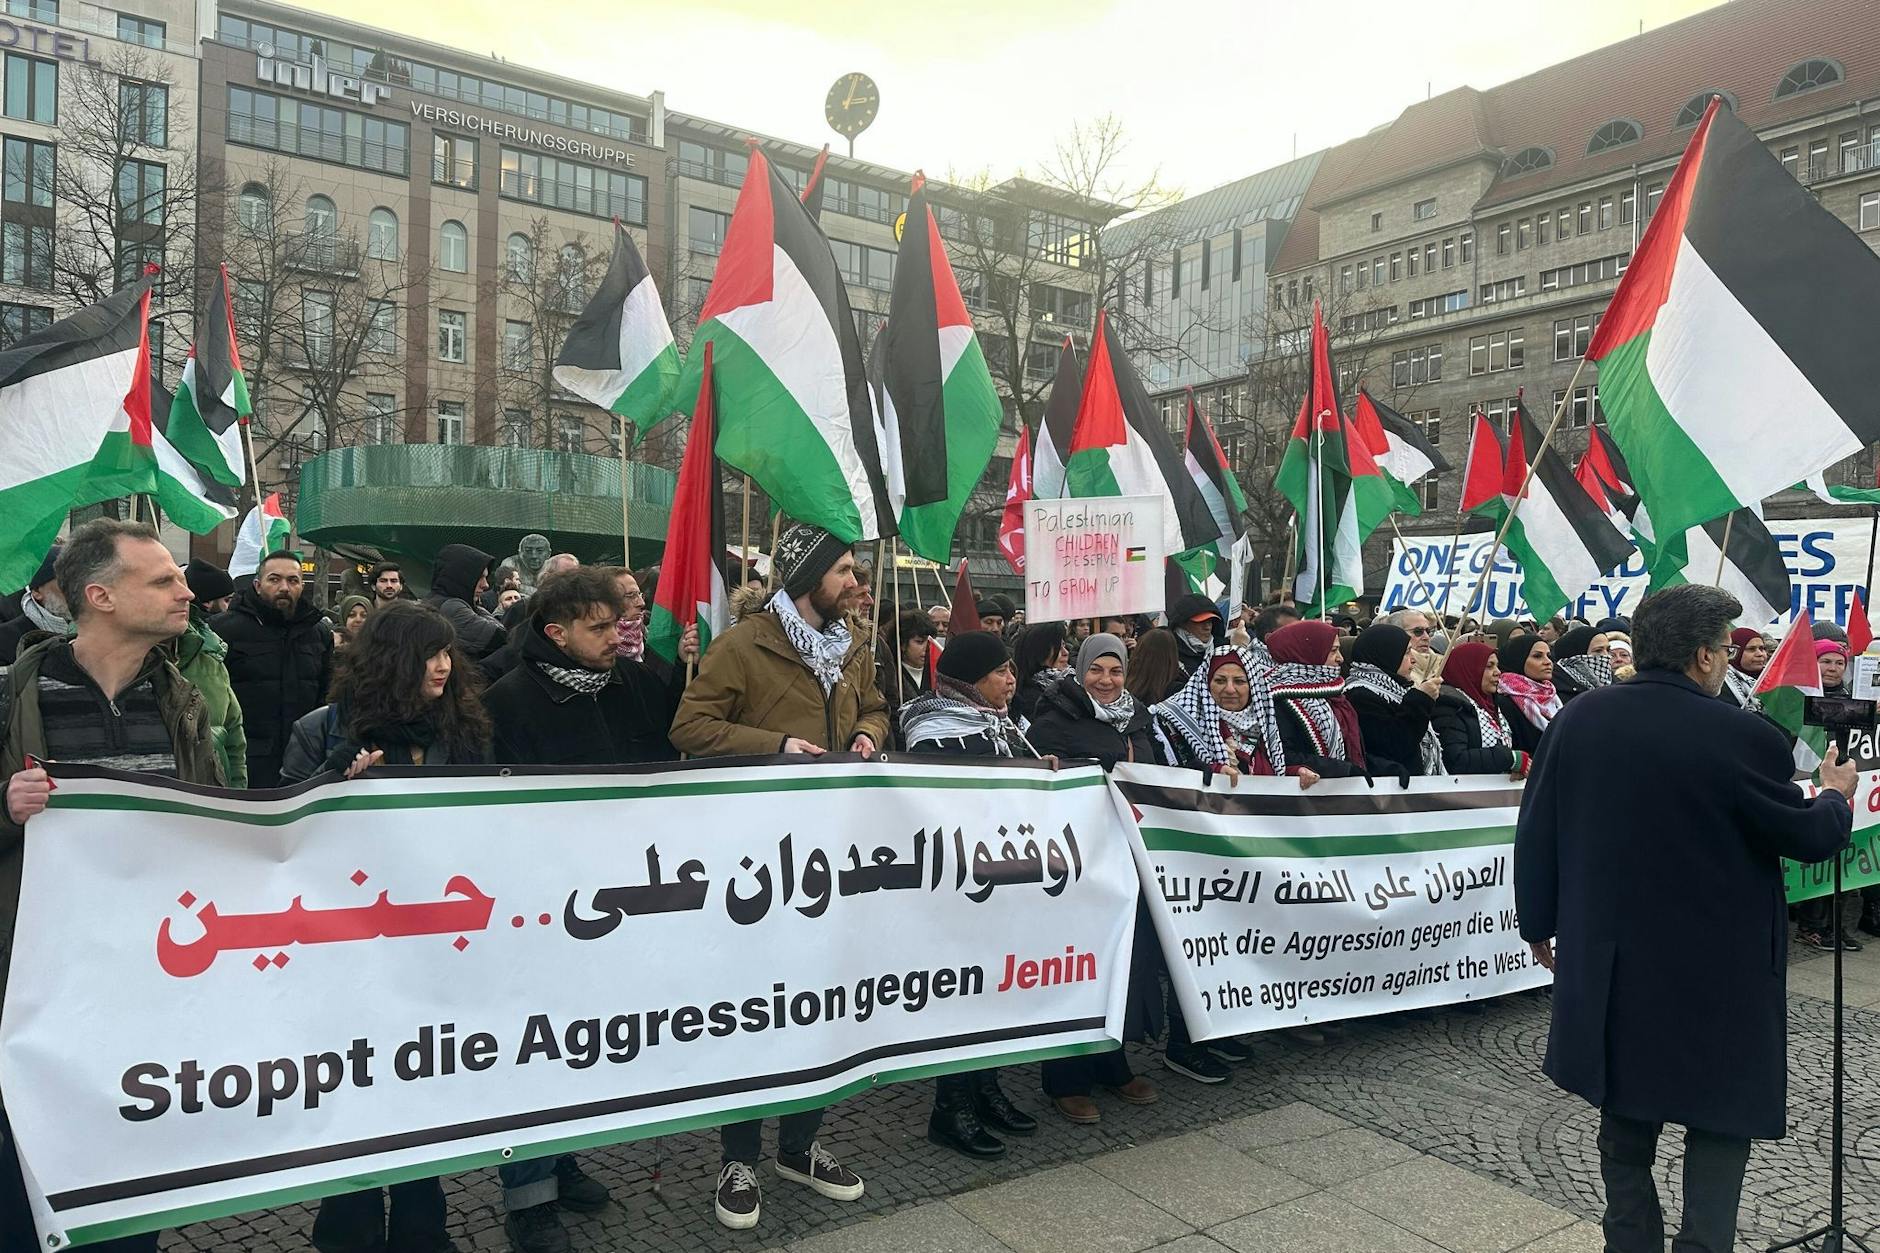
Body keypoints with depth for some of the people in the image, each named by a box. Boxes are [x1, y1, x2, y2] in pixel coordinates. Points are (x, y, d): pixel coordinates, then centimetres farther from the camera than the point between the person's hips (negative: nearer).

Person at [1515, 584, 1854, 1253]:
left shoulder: (1576, 721, -6)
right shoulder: (1744, 740, -19)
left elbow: (1535, 836, 1)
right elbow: (1809, 837, -4)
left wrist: (1539, 924, 14)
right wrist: (1835, 794, 18)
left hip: (1608, 965, 4)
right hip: (1715, 977, -4)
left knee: (1626, 1125, 19)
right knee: (1720, 1122, 14)